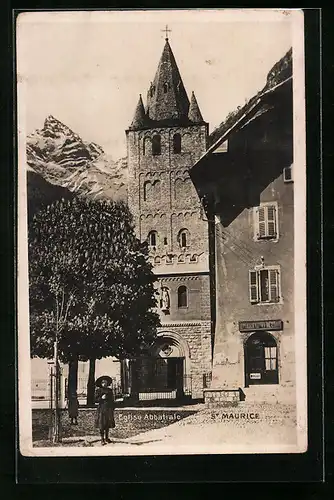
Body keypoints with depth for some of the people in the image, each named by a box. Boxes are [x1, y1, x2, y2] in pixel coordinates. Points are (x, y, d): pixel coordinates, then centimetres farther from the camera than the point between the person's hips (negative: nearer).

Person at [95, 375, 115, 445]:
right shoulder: (99, 390, 0)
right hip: (102, 409, -5)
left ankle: (106, 438, 20)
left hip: (109, 409, 5)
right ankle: (102, 439, -1)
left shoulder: (110, 390, 14)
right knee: (102, 424, -5)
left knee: (108, 424, 8)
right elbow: (96, 400, -2)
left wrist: (113, 407, 11)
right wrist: (101, 398, -17)